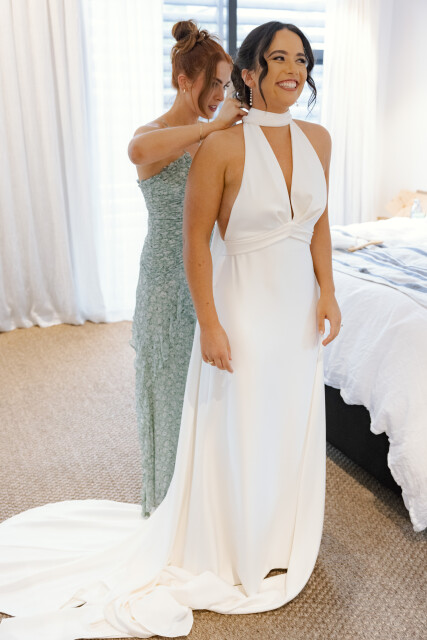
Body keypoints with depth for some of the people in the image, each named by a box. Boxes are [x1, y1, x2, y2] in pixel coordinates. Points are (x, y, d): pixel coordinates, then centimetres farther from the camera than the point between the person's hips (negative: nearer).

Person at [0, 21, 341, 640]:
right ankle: (236, 552, 34)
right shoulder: (222, 147, -16)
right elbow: (197, 240, -14)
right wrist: (209, 325, -16)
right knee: (238, 432, 9)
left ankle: (280, 536, 45)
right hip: (243, 308, -6)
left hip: (298, 308, 6)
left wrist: (328, 293, 5)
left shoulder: (317, 139, 2)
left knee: (293, 427, 19)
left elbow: (319, 223, 11)